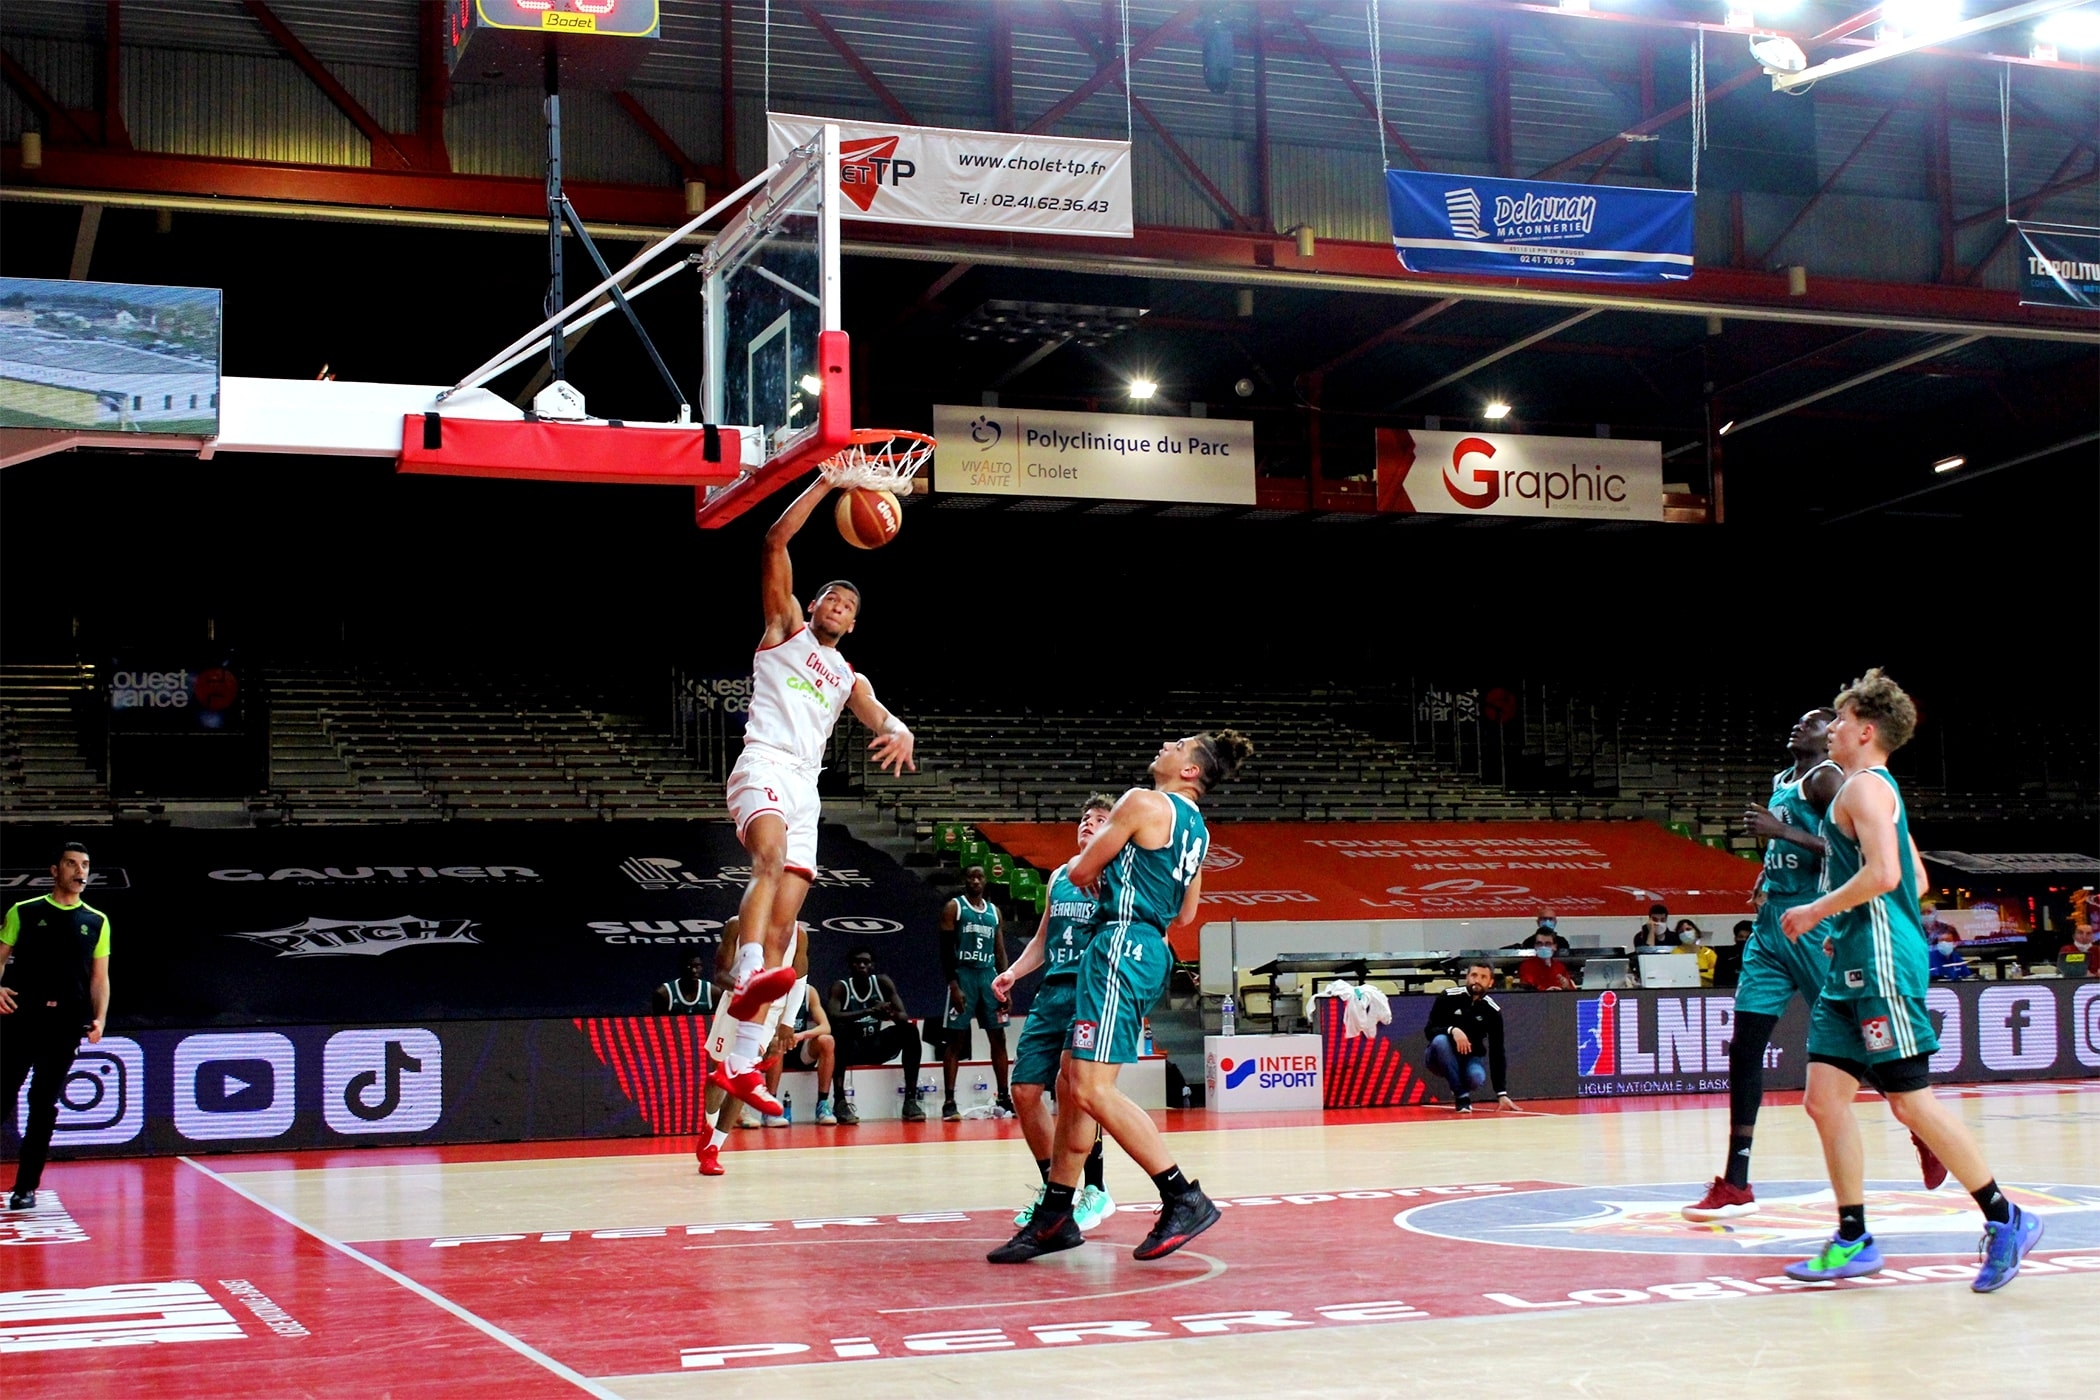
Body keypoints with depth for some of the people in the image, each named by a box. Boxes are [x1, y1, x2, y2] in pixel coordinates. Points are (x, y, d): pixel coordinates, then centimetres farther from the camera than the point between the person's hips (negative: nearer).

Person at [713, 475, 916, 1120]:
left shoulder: (849, 678, 28)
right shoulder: (786, 627, 16)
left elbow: (881, 719, 8)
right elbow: (776, 541, 5)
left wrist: (901, 733, -16)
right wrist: (825, 484, 2)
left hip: (806, 788, 6)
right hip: (764, 764, -6)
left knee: (782, 931, -1)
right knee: (772, 859, -37)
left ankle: (739, 1062, 0)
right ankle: (748, 974, -57)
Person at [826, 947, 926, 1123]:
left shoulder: (882, 982, -2)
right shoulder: (840, 987, -10)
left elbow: (904, 1016, -10)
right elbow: (833, 1017, -30)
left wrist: (891, 1015, -35)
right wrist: (869, 1012, -41)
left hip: (876, 1046, 4)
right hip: (851, 1048, -3)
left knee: (910, 1031, -19)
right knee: (839, 1030, -35)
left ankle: (910, 1100, -20)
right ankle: (840, 1101, -36)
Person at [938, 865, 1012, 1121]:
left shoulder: (994, 911, 14)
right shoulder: (954, 907, -1)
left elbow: (1000, 952, 15)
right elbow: (946, 949, -7)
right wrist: (953, 985, -16)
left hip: (988, 975, 5)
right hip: (963, 975, -5)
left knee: (998, 1037, 6)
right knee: (955, 1039, -5)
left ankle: (1005, 1098, 14)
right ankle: (949, 1102, -5)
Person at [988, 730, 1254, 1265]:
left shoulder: (1143, 802, -9)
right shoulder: (1195, 828, 17)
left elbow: (1079, 873, -4)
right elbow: (1186, 914, 26)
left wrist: (1096, 868, 19)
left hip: (1123, 943, -10)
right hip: (1152, 948, 10)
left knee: (1093, 1088, -15)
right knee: (1070, 1080, 13)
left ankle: (1185, 1199, -15)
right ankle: (1054, 1217, 17)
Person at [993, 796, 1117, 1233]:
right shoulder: (1060, 875, 18)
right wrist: (1013, 972, 12)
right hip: (1052, 991, 7)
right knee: (1024, 1090, 3)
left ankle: (1095, 1191, -1)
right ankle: (1054, 1188, 17)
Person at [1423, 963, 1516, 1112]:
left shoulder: (1492, 1011, -8)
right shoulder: (1448, 997, -13)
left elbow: (1496, 1053, -7)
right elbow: (1429, 1030, -11)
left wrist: (1501, 1093, -13)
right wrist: (1452, 1030, -33)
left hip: (1470, 1057, 1)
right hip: (1443, 1057, -1)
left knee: (1476, 1078, -33)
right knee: (1440, 1040, -35)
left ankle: (1462, 1091, 6)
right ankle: (1461, 1095, -24)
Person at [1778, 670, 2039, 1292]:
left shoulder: (1864, 785, -10)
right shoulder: (1875, 790, 20)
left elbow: (1884, 873, -23)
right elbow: (1916, 878, 25)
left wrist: (1815, 911, -13)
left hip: (1882, 966, -10)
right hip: (1853, 966, 10)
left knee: (1911, 1101, -6)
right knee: (1825, 1098, 6)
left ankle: (2006, 1219, 3)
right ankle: (1854, 1240, 9)